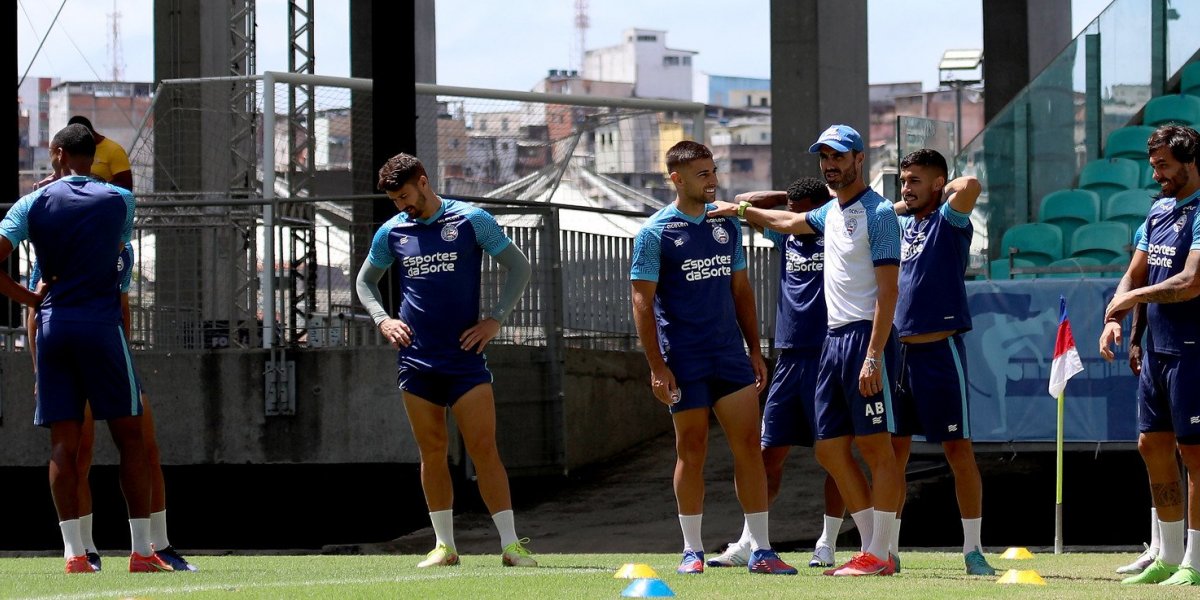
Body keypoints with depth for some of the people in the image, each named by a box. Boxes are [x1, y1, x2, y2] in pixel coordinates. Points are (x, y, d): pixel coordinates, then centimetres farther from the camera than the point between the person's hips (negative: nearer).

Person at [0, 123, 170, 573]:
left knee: (63, 442, 1)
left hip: (53, 324, 2)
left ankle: (74, 552, -7)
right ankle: (142, 551, -1)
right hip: (102, 325, -1)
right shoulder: (119, 200, 4)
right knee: (130, 436, 3)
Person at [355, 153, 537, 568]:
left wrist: (495, 320, -5)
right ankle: (444, 546, 12)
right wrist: (382, 320, 5)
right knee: (432, 452, 5)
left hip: (464, 356, -3)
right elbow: (365, 281, 22)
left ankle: (511, 545, -8)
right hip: (415, 359, 3)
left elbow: (519, 268, 3)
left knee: (483, 448, -8)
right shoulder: (392, 232, 8)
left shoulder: (471, 221, -2)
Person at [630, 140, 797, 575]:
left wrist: (755, 350, 13)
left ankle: (760, 550, 0)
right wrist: (656, 366, -13)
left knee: (748, 445, -2)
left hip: (730, 354, 4)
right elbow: (643, 302, -7)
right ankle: (692, 551, 12)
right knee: (691, 450, 1)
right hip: (684, 360, -4)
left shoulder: (727, 225, 11)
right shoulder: (655, 233, -5)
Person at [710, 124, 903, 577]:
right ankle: (870, 547, 12)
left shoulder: (877, 213, -10)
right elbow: (790, 221, 41)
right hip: (833, 337, 9)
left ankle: (880, 556, -7)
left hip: (866, 336, -9)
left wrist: (874, 356, -22)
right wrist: (743, 210, 49)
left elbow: (888, 290, -16)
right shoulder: (831, 213, 17)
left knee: (876, 446, -8)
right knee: (830, 449, 7)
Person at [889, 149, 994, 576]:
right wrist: (906, 204, 20)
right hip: (899, 349, 7)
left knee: (958, 449, -4)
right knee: (894, 450, 7)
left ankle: (973, 549, 0)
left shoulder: (949, 221, -4)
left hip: (940, 349, -7)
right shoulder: (902, 222, 15)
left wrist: (944, 192, -6)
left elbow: (970, 186, -24)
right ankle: (888, 549, 13)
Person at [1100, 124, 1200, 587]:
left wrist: (1134, 297, -12)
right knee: (1153, 446, 10)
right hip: (1157, 349, 9)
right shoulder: (1160, 210, 14)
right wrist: (1115, 319, 2)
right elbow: (1135, 275, 19)